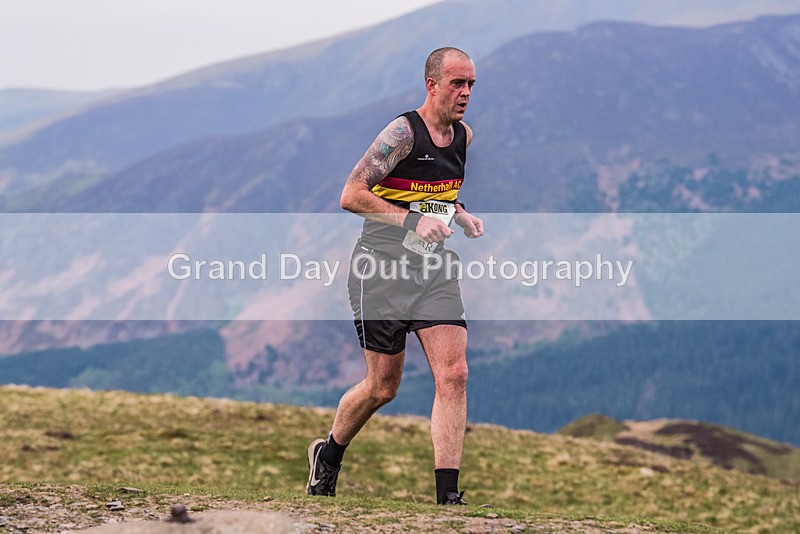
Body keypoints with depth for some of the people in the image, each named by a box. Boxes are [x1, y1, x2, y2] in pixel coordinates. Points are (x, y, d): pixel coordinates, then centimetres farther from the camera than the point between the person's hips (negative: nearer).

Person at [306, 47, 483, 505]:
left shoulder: (464, 136, 10)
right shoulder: (404, 132, -13)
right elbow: (351, 195, -17)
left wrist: (461, 215, 8)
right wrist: (413, 220, -25)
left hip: (435, 267, 6)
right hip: (384, 266, -6)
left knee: (454, 373, -11)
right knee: (383, 387, 2)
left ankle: (448, 493, -10)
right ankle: (329, 453, 31)